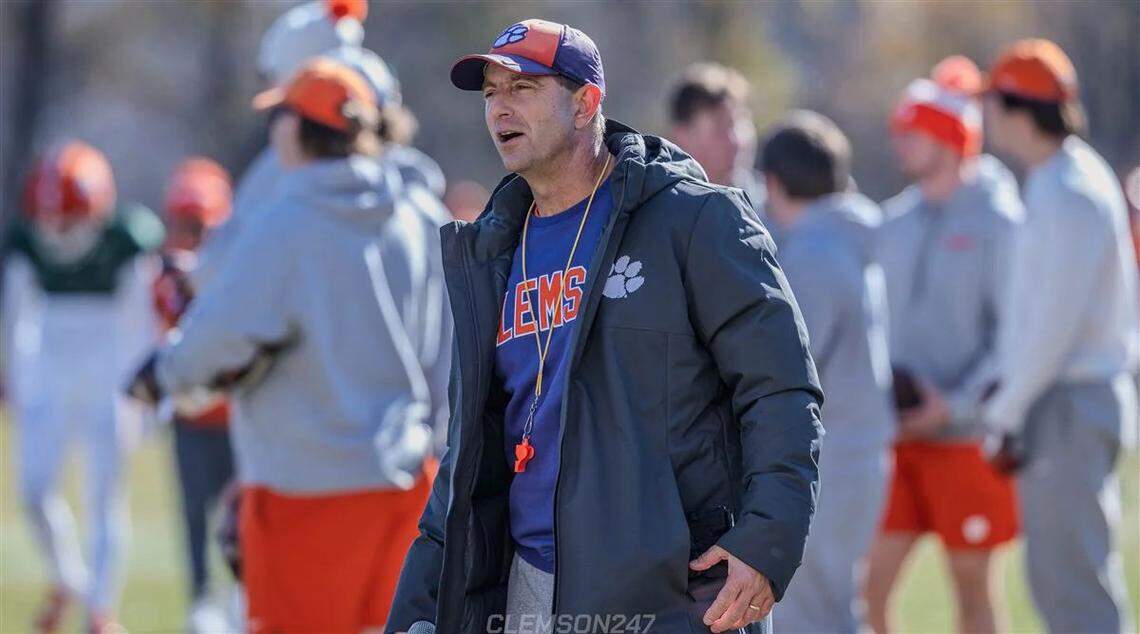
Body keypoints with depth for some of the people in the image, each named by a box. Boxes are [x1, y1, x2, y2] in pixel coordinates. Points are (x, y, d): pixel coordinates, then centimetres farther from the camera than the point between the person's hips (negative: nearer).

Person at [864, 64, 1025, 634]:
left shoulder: (997, 223, -8)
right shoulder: (895, 222, 11)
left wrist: (955, 404, -19)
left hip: (965, 438, -5)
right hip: (895, 435, 5)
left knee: (973, 584, 4)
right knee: (867, 580, -1)